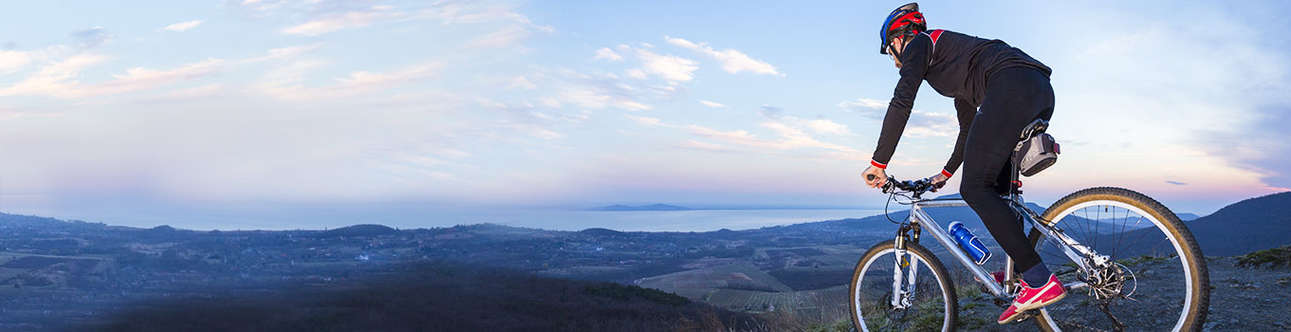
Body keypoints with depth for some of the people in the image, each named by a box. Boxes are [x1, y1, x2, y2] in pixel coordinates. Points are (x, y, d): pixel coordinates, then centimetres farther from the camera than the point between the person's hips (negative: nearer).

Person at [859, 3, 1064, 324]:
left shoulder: (918, 44, 11)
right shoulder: (949, 61, 36)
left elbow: (902, 101, -3)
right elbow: (970, 127, 41)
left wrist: (878, 162, -1)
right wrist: (947, 172, 48)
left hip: (1011, 86, -10)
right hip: (1042, 91, 10)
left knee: (975, 188, -10)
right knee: (998, 188, 18)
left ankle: (1040, 281, -17)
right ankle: (1019, 274, 14)